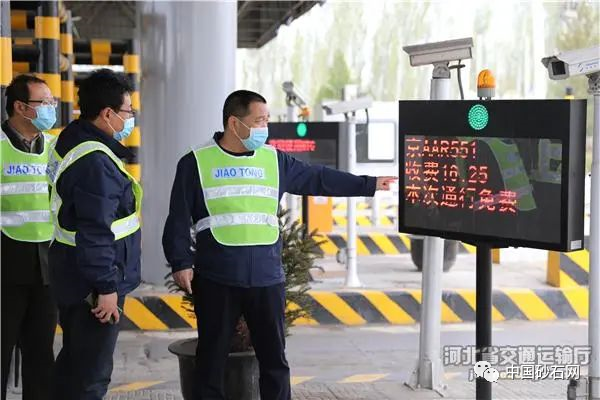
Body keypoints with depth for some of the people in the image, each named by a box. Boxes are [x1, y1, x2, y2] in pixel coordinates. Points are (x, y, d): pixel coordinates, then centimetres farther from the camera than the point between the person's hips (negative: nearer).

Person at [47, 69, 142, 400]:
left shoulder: (71, 143, 9)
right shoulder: (96, 162, -24)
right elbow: (96, 232, -26)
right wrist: (106, 287, -22)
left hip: (70, 274, 10)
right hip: (92, 283, -10)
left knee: (72, 360, 20)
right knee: (92, 373, -1)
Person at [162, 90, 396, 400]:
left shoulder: (274, 160, 10)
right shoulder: (196, 163, 0)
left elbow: (320, 179, 14)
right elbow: (178, 219, 0)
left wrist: (370, 185, 12)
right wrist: (181, 262, -8)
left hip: (266, 278, 3)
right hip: (216, 279, -3)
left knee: (274, 358, 8)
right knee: (212, 358, 6)